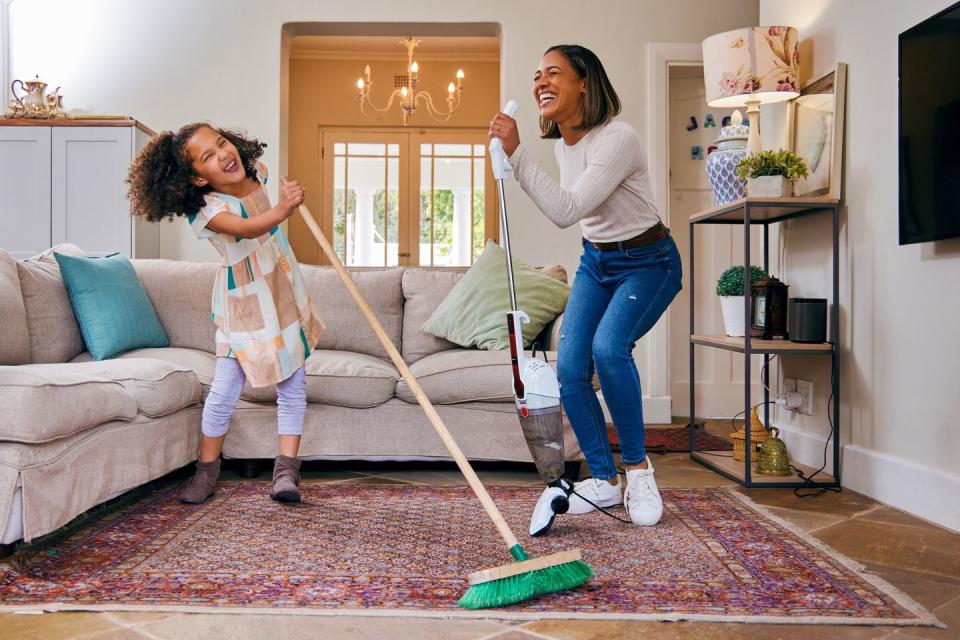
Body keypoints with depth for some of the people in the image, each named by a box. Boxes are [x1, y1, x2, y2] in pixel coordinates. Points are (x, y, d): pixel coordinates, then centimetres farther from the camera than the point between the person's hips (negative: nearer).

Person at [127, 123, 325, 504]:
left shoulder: (256, 172, -8)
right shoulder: (206, 209, -27)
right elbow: (247, 229, -48)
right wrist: (282, 210, -63)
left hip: (285, 292, 6)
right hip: (243, 305, -5)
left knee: (293, 387, 4)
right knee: (224, 390, -3)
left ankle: (286, 468, 11)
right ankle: (207, 469, 18)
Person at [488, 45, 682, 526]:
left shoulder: (618, 139, -25)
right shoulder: (563, 145, 1)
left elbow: (565, 210, -34)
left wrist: (516, 153, -35)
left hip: (648, 263, -7)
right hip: (595, 260, 7)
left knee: (609, 347, -31)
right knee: (570, 368, -7)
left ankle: (637, 467, -8)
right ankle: (605, 481, 9)